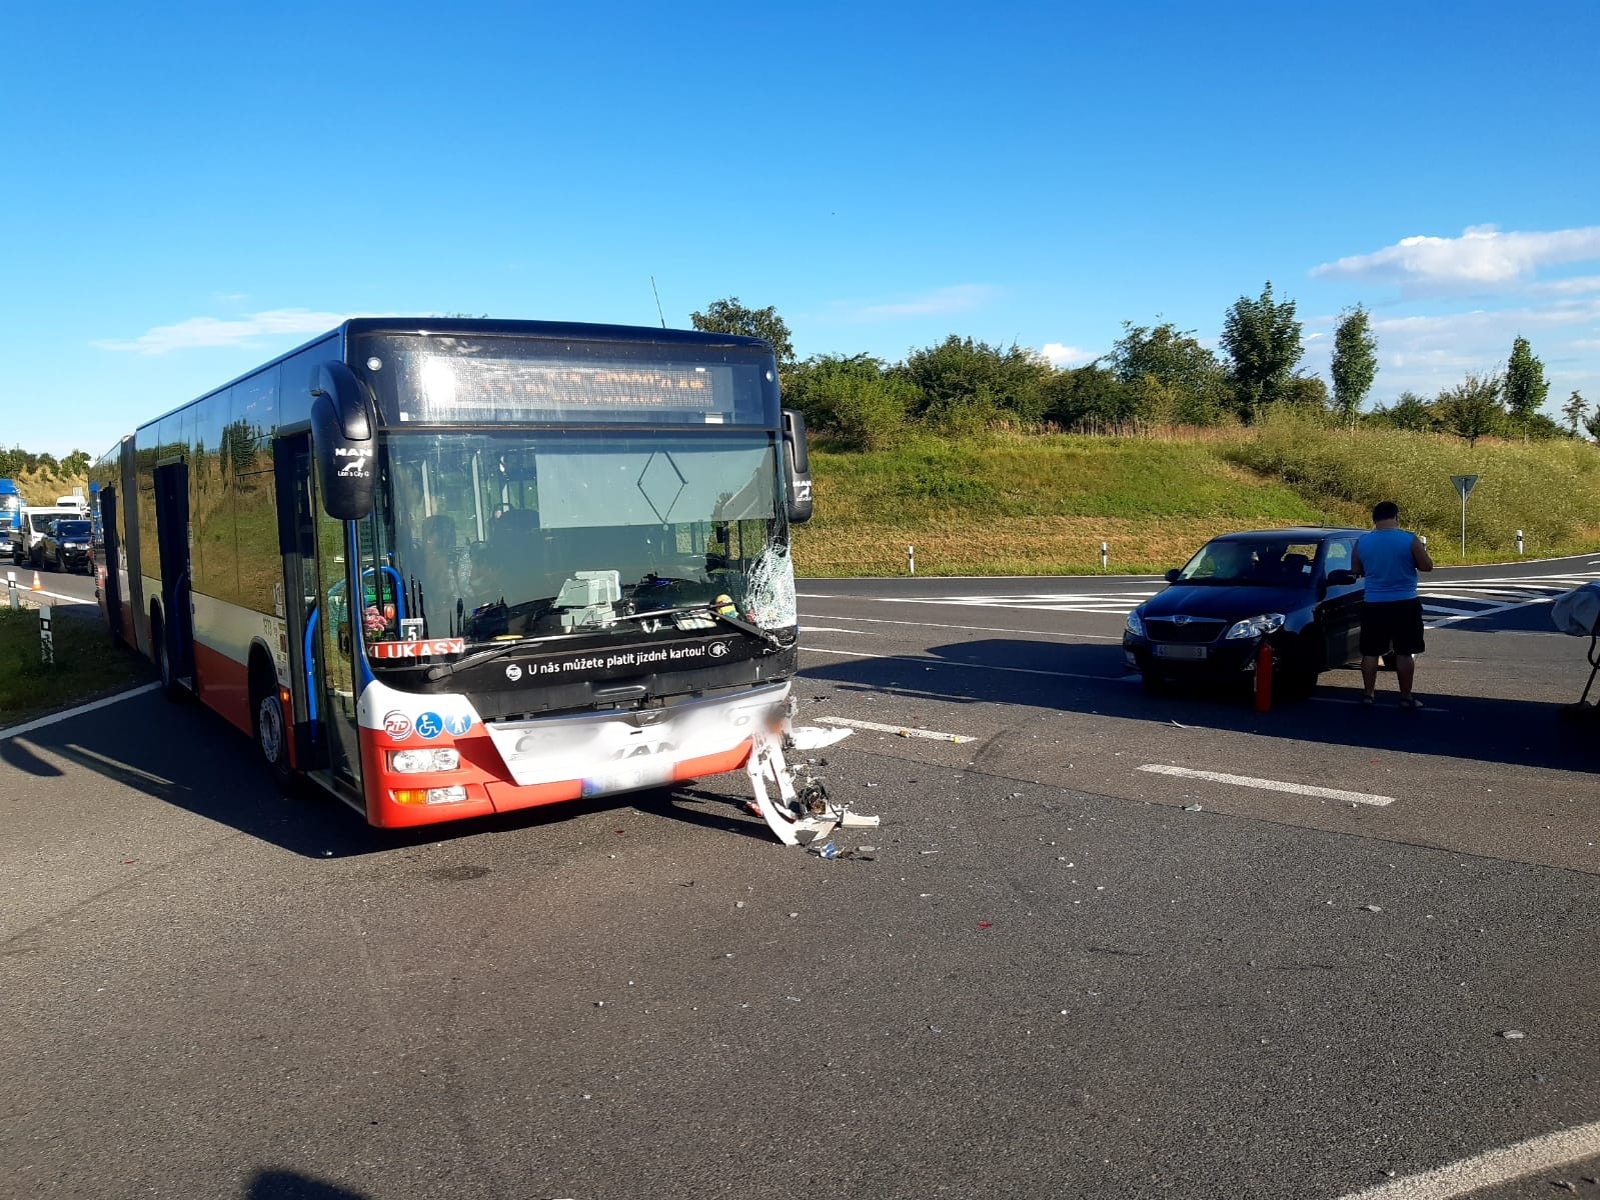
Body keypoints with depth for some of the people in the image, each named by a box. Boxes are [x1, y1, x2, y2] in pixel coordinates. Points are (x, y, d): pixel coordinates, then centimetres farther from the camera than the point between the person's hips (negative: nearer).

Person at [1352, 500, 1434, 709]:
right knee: (1405, 653, 4)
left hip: (1373, 605, 2)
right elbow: (1427, 566, -2)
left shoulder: (1362, 542, -2)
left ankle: (1368, 694, 14)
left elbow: (1357, 570, 9)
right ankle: (1406, 697, 8)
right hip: (1405, 604, -2)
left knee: (1371, 652, 9)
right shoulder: (1410, 540, -10)